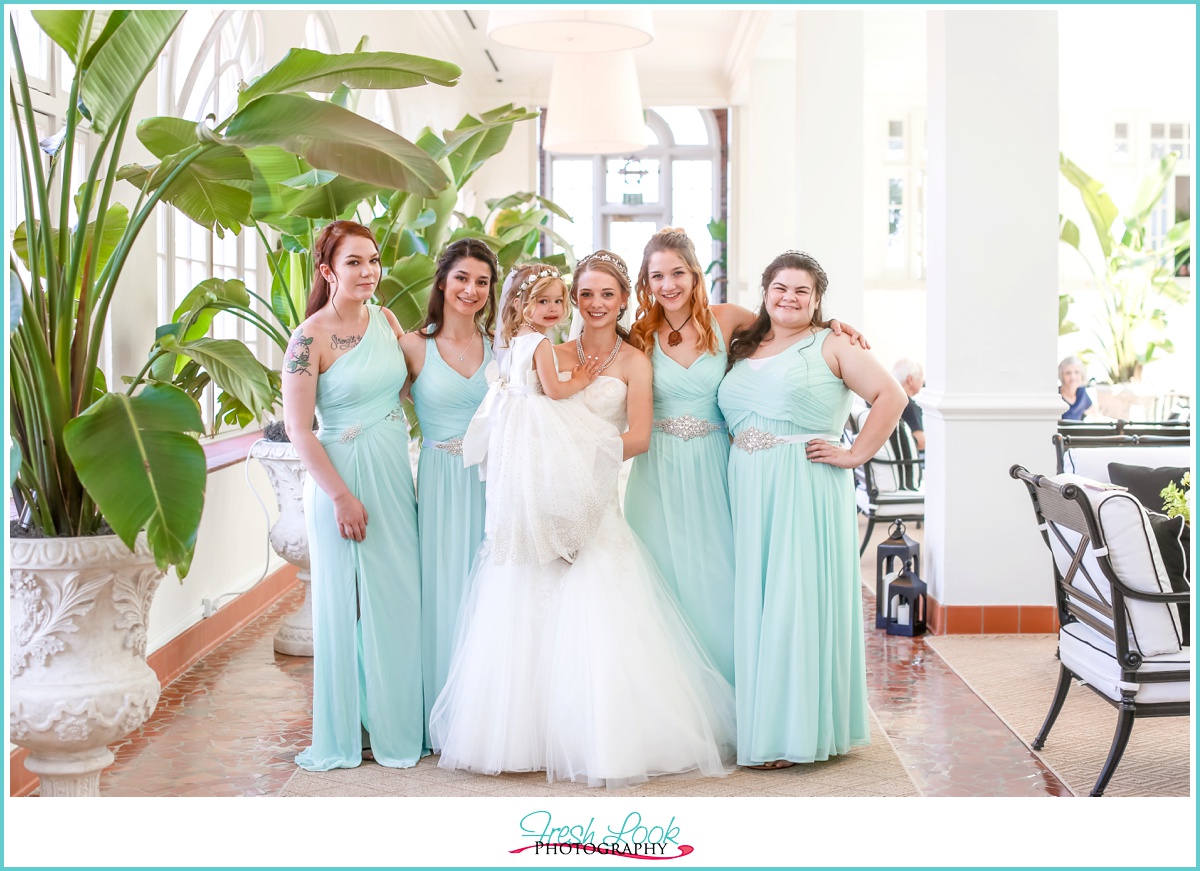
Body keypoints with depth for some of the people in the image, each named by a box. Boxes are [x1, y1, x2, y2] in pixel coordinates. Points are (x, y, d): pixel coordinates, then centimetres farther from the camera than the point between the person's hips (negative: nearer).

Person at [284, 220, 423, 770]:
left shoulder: (386, 321, 6)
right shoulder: (311, 337, -12)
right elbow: (298, 428, -14)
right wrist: (342, 496, -15)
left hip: (396, 475, 6)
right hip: (343, 477, -6)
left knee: (400, 598, 10)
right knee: (348, 604, 2)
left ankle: (396, 724, 24)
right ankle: (346, 735, 16)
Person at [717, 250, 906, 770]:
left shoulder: (830, 346, 1)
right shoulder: (742, 350, 17)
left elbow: (891, 395, -6)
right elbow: (731, 418, 24)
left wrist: (855, 455, -10)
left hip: (805, 489, -5)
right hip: (748, 492, 5)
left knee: (795, 599, -5)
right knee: (754, 603, 5)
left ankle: (794, 731, 2)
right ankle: (757, 723, 13)